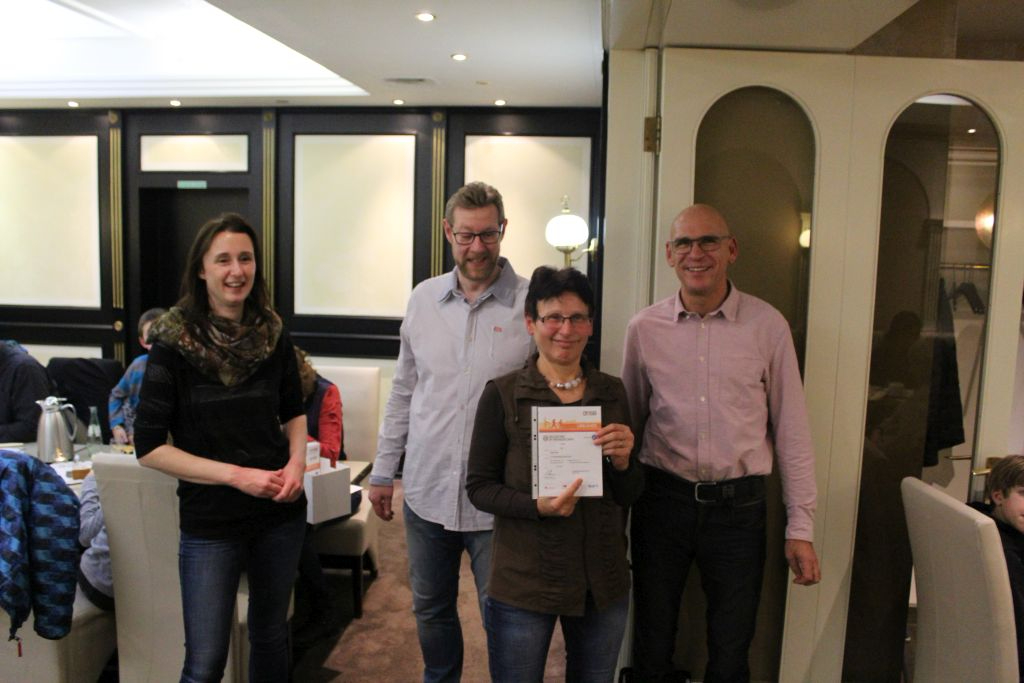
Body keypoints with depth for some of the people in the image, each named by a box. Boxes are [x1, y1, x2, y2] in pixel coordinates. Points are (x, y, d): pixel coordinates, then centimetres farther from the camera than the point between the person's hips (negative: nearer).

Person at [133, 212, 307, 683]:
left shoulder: (273, 335, -1)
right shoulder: (173, 345, -11)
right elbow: (149, 447, -11)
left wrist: (297, 460, -6)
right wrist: (236, 474, -18)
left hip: (281, 514, 4)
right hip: (210, 523, -3)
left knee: (271, 638, 19)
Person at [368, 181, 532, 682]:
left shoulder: (531, 304, -10)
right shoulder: (423, 299, 4)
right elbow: (404, 391, 11)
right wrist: (383, 470, 12)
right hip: (426, 491, 5)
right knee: (430, 609, 22)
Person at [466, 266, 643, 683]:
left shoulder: (612, 393, 1)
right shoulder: (502, 395, -9)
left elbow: (628, 496, 6)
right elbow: (479, 487, -7)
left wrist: (623, 463, -15)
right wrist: (537, 506, -23)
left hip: (603, 582, 4)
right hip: (524, 582, -3)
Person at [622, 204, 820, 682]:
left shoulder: (767, 325, -4)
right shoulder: (644, 328, 0)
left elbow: (792, 430, 0)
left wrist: (800, 527, -1)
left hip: (738, 504, -1)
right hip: (661, 499, 1)